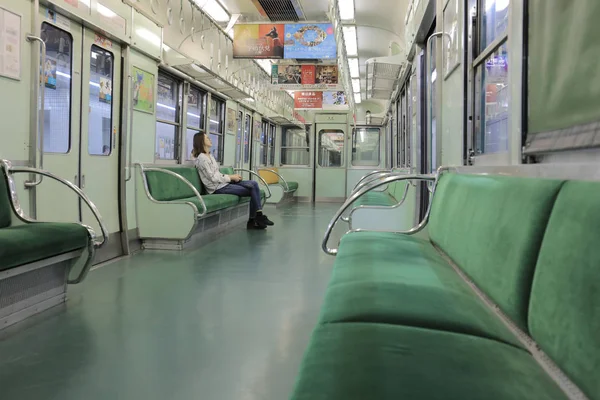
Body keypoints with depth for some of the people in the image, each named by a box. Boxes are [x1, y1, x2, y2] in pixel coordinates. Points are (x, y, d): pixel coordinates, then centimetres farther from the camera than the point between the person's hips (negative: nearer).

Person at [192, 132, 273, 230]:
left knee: (254, 184, -8)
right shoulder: (201, 158, -12)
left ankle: (253, 220, -12)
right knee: (252, 190, -11)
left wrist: (232, 177, 2)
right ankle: (254, 220, 4)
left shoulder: (210, 156, 18)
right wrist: (231, 177, -9)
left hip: (223, 183, 9)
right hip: (218, 188, -9)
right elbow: (213, 178, -16)